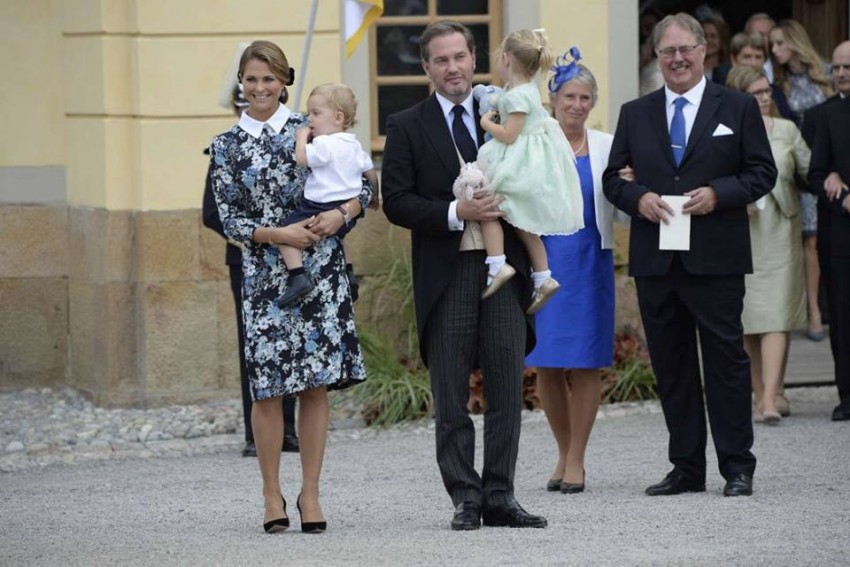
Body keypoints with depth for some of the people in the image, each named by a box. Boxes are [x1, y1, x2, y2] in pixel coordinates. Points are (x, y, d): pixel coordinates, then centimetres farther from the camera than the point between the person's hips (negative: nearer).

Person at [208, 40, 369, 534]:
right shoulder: (227, 146, 6)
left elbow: (364, 185, 6)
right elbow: (229, 219, 1)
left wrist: (341, 214, -14)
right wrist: (277, 234, -14)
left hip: (322, 267, 0)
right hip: (265, 275, 0)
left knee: (317, 383, 0)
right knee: (268, 385, -2)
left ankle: (310, 494, 8)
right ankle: (272, 495, 10)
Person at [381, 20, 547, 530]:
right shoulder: (407, 127, 3)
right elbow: (397, 202, -4)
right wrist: (457, 213, -16)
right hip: (446, 273, -2)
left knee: (507, 390, 1)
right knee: (451, 398, 2)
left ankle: (500, 497, 7)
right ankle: (465, 498, 8)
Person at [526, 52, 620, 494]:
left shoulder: (606, 147, 6)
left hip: (589, 259, 0)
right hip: (542, 259, 0)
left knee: (585, 362, 0)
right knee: (546, 364, 2)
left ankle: (576, 459, 6)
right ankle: (564, 452, 18)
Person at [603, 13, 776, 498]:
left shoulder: (738, 108, 4)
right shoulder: (635, 114, 12)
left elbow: (763, 172, 1)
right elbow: (613, 177, 12)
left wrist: (718, 193, -14)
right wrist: (638, 198, -9)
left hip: (715, 258, -3)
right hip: (656, 258, 3)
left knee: (726, 358, -3)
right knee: (671, 364, 6)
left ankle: (737, 466, 2)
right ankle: (687, 467, 12)